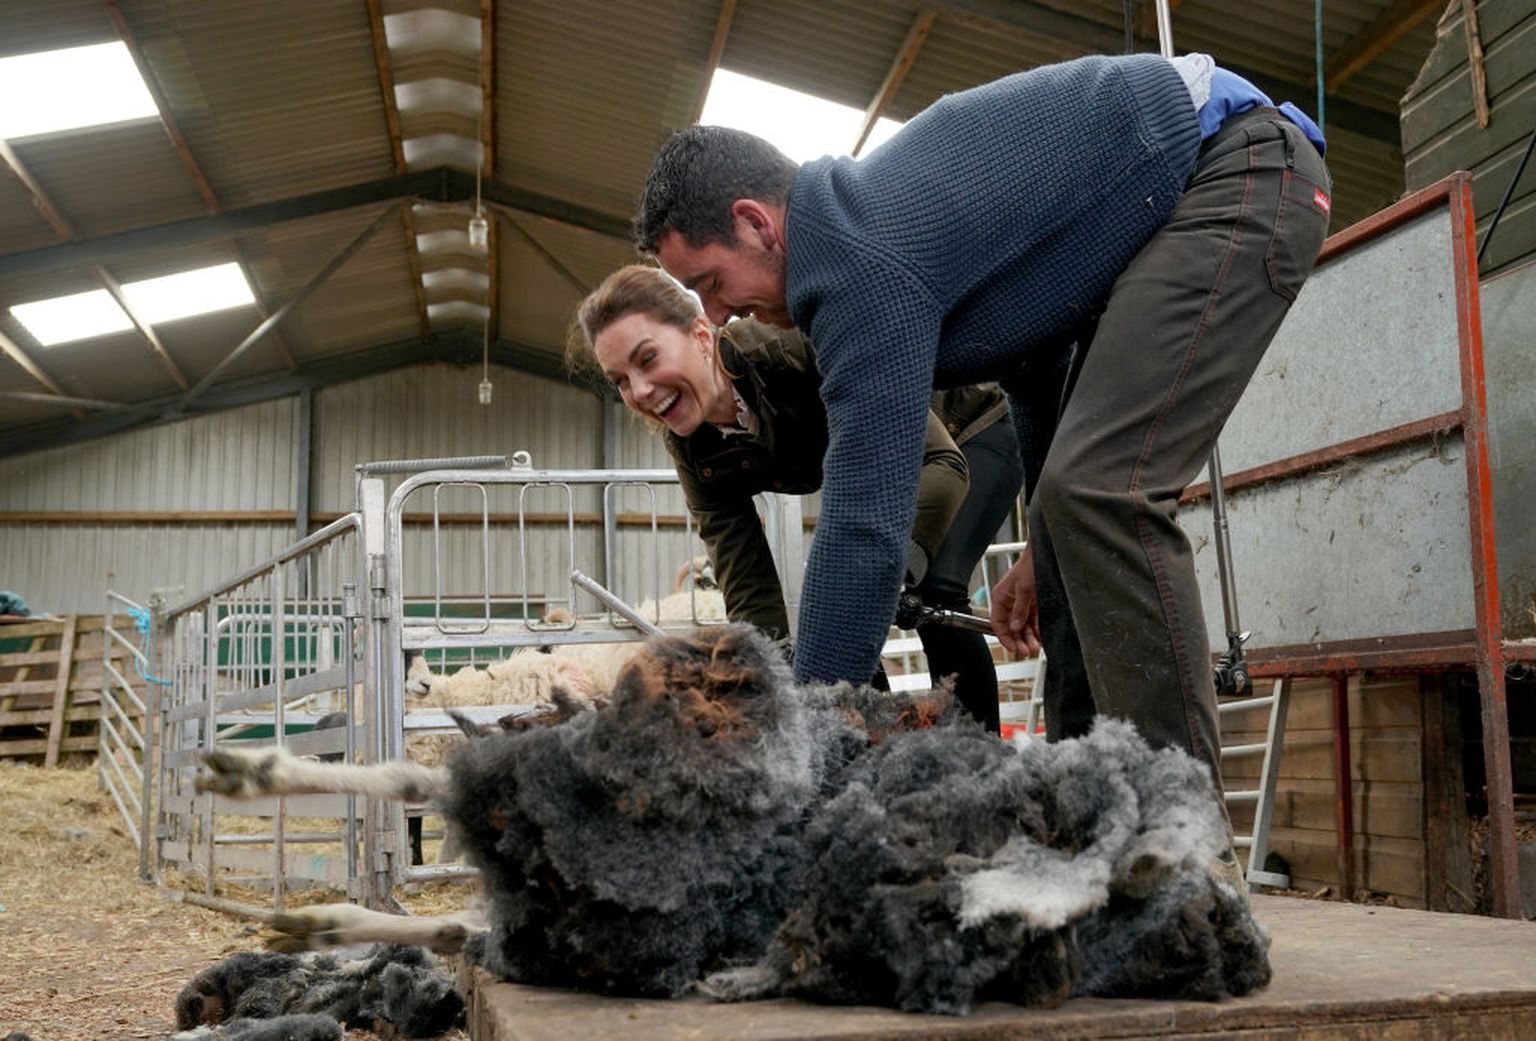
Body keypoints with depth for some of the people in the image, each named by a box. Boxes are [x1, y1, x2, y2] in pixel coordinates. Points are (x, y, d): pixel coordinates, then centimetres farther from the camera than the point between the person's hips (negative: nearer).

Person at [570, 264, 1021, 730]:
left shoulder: (800, 344, -39)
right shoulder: (694, 453, -19)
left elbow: (942, 462, -42)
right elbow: (749, 592, -19)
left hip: (972, 427, -6)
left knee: (933, 589, -24)